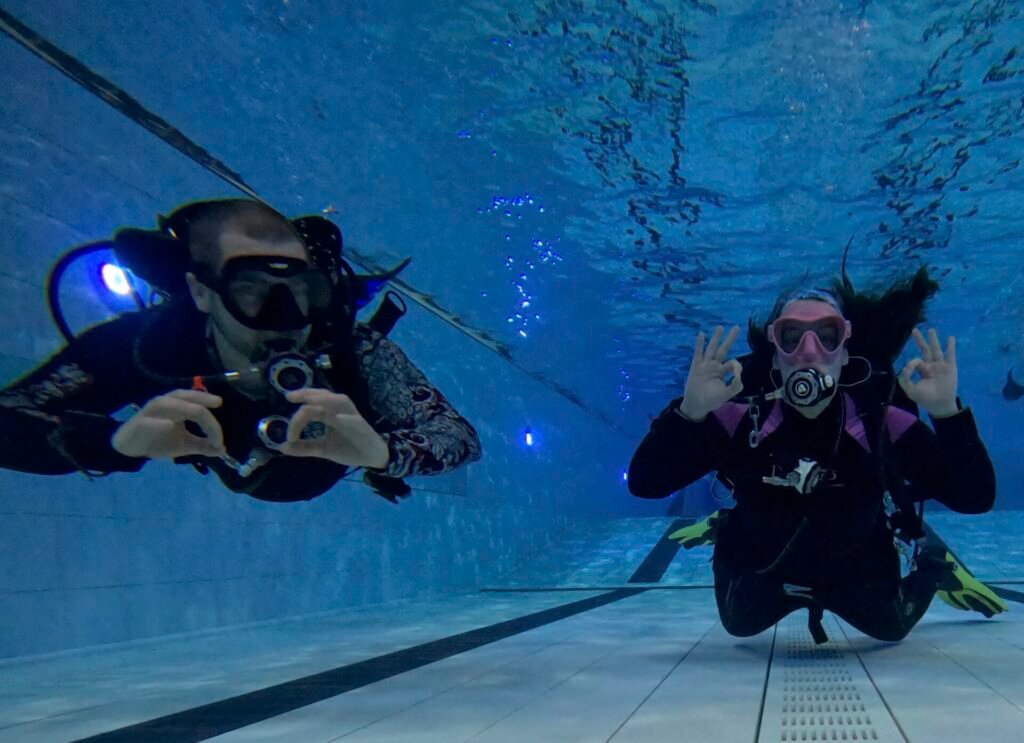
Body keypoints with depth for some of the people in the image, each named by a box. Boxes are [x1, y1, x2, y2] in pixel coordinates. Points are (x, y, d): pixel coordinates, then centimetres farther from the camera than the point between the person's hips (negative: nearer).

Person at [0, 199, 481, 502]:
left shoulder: (350, 352, -46)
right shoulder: (143, 344, -43)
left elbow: (461, 438, -49)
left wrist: (381, 449, -71)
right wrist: (119, 439, -66)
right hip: (221, 485, 2)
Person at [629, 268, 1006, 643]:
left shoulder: (883, 421, -29)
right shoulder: (739, 417, -30)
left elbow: (975, 499, -33)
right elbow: (644, 483, -36)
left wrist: (947, 412, -48)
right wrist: (689, 412, -53)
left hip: (859, 577, 0)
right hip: (764, 575, 0)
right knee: (738, 626, 28)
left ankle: (931, 564, 50)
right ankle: (723, 534, 46)